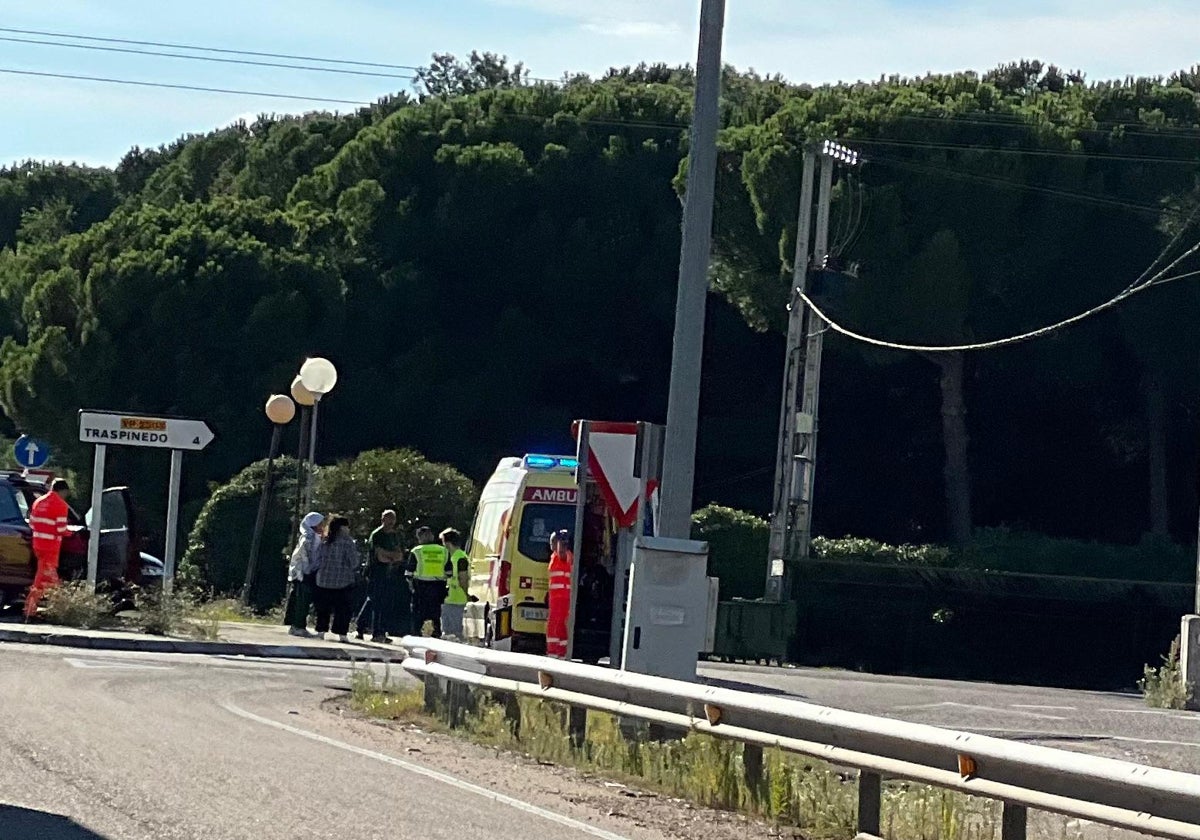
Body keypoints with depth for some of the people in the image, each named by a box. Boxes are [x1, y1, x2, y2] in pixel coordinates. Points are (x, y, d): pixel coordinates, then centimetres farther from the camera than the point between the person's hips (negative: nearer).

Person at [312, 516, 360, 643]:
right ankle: (342, 634, -3)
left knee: (323, 608, 12)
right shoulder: (347, 542, -9)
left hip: (323, 580, 4)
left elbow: (317, 561, 7)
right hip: (343, 580, -4)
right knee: (343, 608, 1)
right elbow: (353, 562, -9)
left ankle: (321, 631, 13)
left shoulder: (323, 542, 5)